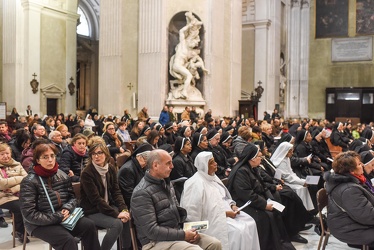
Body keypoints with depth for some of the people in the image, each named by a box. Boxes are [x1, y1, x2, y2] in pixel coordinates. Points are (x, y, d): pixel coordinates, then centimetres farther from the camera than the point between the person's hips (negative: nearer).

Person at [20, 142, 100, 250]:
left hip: (63, 217, 5)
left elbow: (73, 197, 11)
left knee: (89, 225, -18)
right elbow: (29, 214, -17)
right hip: (40, 224, -5)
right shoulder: (29, 182, -12)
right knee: (68, 239, -28)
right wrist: (56, 218, -21)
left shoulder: (62, 175, 5)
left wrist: (67, 208, -13)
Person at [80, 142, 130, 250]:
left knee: (129, 217, -14)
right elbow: (96, 199, -23)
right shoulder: (87, 173, -18)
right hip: (92, 211, -6)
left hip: (108, 206, 6)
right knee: (117, 224, -25)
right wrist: (116, 214, -25)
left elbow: (116, 191, 0)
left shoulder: (111, 168, 1)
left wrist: (124, 209, -16)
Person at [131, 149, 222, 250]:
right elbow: (151, 231, -22)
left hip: (175, 233, 8)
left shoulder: (166, 183, 11)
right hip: (155, 241, -8)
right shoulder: (142, 193, -18)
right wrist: (183, 235, -18)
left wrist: (189, 228, 1)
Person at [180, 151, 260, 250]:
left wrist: (232, 205, -3)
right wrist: (225, 213, -19)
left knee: (249, 222, -2)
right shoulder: (197, 184, -20)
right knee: (239, 231, -22)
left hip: (222, 210, 9)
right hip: (213, 219, -9)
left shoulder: (212, 177, 9)